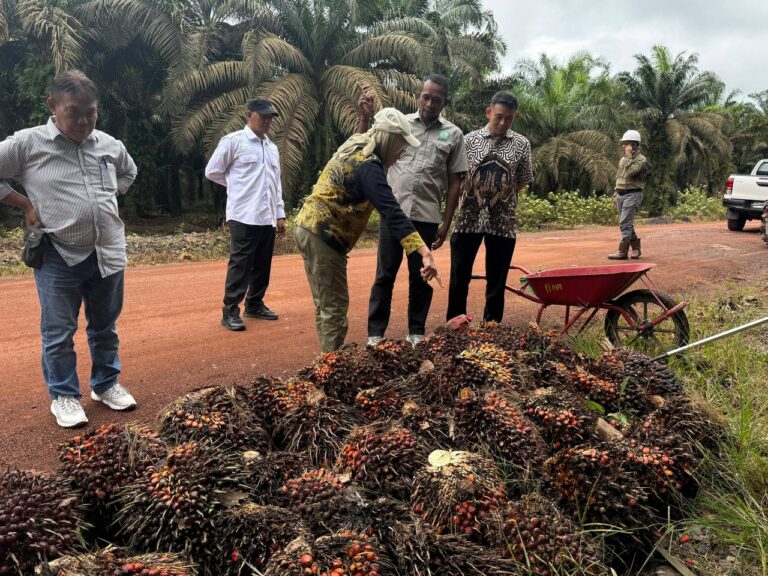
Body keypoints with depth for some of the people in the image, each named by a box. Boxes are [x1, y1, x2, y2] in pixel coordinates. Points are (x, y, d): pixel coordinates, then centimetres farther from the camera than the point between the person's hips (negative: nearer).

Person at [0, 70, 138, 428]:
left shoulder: (110, 145, 5)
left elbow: (128, 172, 26)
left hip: (108, 253, 4)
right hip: (59, 257, -3)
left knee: (105, 327, 15)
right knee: (59, 333, 5)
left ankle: (106, 384, 32)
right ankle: (64, 396, 21)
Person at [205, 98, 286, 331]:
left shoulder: (272, 147, 17)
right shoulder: (233, 141, -4)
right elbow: (212, 172, -1)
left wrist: (280, 214, 13)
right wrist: (239, 186, 7)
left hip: (267, 218, 7)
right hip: (244, 217, -7)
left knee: (262, 265, 11)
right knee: (240, 265, -7)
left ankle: (254, 304, 25)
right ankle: (230, 312, 0)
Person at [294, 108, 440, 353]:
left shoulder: (354, 146, 9)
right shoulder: (367, 166, -20)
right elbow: (392, 212, -30)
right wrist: (424, 252, -36)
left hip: (308, 227, 10)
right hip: (323, 235, -10)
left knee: (325, 304, 17)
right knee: (335, 306, -4)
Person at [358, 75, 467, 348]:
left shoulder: (453, 135, 6)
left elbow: (454, 182, 6)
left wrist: (446, 223, 2)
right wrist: (364, 118, -4)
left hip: (426, 217, 0)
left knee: (420, 277, 9)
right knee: (384, 275, 4)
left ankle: (416, 332, 22)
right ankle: (375, 333, 13)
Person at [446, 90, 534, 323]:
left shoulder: (521, 144, 4)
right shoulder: (470, 139, 3)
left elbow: (523, 182, 10)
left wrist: (501, 195, 2)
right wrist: (473, 195, 0)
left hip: (502, 221, 0)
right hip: (469, 217, 0)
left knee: (496, 280, 6)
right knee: (459, 276, 4)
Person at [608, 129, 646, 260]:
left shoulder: (640, 159, -8)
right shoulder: (623, 160, 16)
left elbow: (631, 172, -25)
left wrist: (629, 156, -16)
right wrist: (616, 195, 17)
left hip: (633, 195, -8)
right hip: (621, 195, 8)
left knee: (625, 224, -13)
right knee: (627, 224, 11)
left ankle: (622, 251, -12)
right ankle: (636, 248, 21)